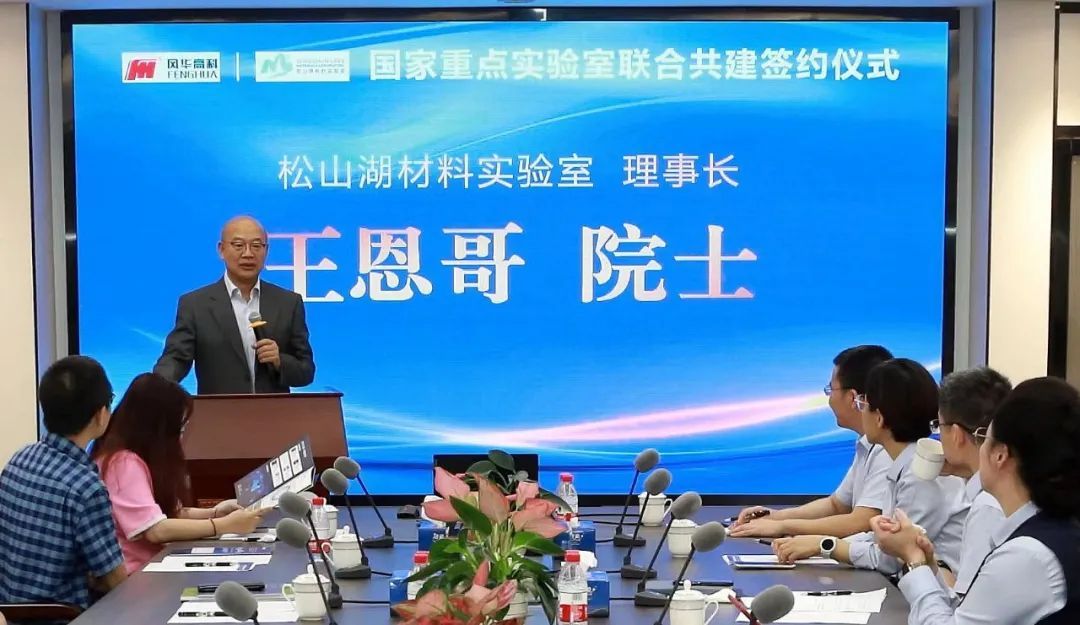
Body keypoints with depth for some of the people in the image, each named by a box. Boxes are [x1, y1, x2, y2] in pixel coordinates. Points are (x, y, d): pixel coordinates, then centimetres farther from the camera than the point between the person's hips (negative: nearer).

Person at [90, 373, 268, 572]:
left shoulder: (136, 458, 13)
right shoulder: (124, 463, -17)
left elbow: (168, 512, 13)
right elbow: (156, 530, -24)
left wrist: (213, 513, -2)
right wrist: (226, 525, -21)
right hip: (130, 576, -9)